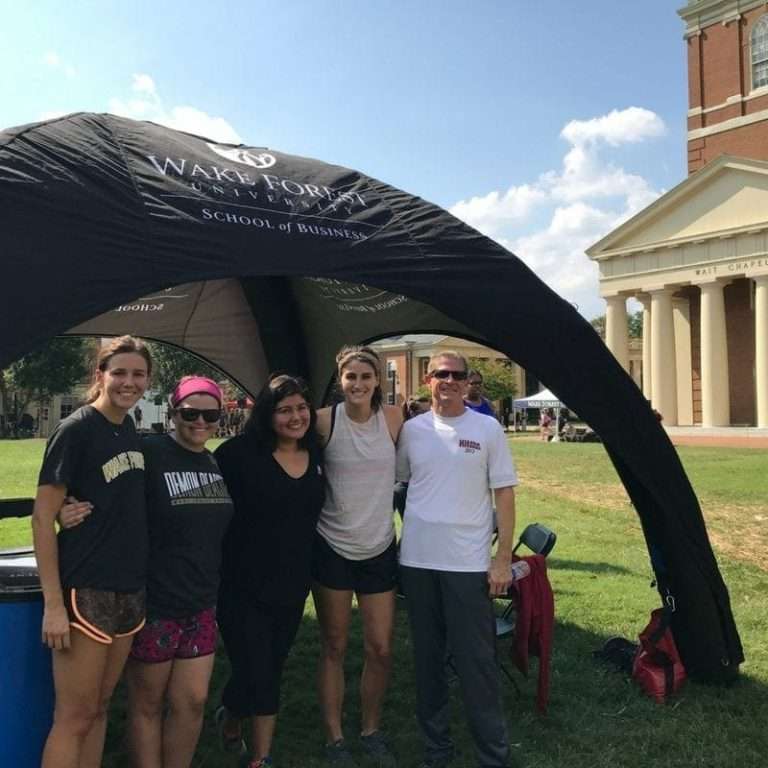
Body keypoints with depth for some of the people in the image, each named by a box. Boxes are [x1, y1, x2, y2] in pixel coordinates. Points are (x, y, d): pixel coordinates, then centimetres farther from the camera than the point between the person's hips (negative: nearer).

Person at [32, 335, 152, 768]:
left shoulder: (132, 432, 7)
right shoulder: (75, 430, -13)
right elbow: (43, 517, -14)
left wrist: (141, 583, 13)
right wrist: (53, 603, -17)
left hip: (130, 590, 7)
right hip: (85, 591, -7)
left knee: (100, 708, 16)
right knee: (75, 716, 2)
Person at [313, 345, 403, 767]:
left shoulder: (393, 418, -4)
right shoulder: (325, 421, -10)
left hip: (379, 549, 2)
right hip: (333, 547, -2)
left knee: (380, 649, 8)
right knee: (334, 647, 9)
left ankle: (371, 730, 29)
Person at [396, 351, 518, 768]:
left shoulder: (487, 428, -2)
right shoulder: (411, 429, 4)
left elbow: (504, 493, 0)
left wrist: (504, 557, -5)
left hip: (469, 563, -2)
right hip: (417, 561, 3)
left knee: (477, 661, 1)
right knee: (427, 658, 12)